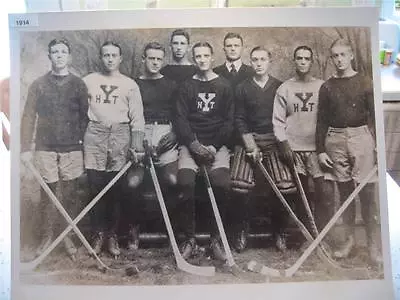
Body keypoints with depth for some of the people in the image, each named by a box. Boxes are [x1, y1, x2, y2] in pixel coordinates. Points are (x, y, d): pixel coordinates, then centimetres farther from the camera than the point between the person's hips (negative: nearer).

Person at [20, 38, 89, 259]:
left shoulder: (78, 84, 6)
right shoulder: (39, 84, 7)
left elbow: (85, 116, 3)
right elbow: (28, 116, 4)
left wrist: (84, 142, -6)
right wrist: (26, 147, -2)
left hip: (72, 148, 0)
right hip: (45, 148, 1)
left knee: (70, 193, 4)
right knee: (47, 193, 6)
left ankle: (68, 236, 17)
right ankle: (47, 236, 18)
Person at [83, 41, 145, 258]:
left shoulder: (130, 84, 10)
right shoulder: (89, 81, 13)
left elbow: (137, 118, 4)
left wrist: (137, 146, -5)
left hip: (120, 135, -1)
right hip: (95, 135, 1)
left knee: (117, 189, -1)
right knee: (96, 186, -1)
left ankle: (112, 235, 10)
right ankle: (98, 234, 9)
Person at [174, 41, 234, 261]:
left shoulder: (224, 86, 11)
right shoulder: (187, 87, 12)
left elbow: (228, 121, 5)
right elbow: (180, 119, 2)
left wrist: (214, 146, -8)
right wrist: (195, 145, -12)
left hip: (217, 144, 0)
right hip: (191, 144, 0)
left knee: (222, 185, -25)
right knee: (185, 184, -24)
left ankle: (216, 238, -7)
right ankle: (188, 237, -8)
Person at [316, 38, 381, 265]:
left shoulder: (365, 83, 4)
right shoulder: (327, 87, 10)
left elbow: (374, 116, 2)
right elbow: (322, 120, 10)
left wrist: (378, 146, -5)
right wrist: (320, 149, 5)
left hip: (361, 137, -2)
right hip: (335, 140, 2)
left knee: (367, 193, -3)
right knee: (345, 191, 7)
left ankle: (373, 245, 7)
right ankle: (350, 239, 18)